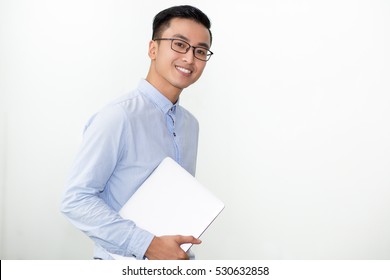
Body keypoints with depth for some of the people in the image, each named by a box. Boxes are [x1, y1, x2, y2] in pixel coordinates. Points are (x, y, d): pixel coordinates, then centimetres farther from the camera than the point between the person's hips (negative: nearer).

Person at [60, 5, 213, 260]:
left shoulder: (191, 124, 4)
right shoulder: (117, 118, -20)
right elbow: (76, 200, -21)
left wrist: (181, 245, -3)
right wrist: (148, 244, -24)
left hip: (171, 258, 6)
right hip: (123, 265, -6)